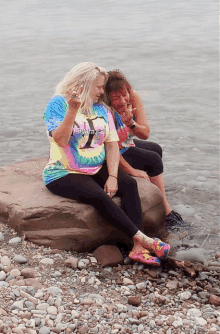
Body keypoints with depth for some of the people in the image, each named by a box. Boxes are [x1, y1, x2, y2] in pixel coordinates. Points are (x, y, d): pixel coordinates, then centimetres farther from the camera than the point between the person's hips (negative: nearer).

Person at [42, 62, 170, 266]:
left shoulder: (102, 109, 10)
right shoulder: (58, 104, -6)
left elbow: (112, 144, 4)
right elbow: (61, 140, -19)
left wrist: (112, 176, -10)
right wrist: (73, 110, -28)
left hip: (97, 169, 5)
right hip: (64, 173, -5)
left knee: (129, 184, -22)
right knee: (99, 196, -32)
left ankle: (138, 248, -30)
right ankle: (143, 239, -30)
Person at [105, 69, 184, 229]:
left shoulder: (134, 97, -14)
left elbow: (145, 134, -15)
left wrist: (131, 123, -35)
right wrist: (131, 170, -24)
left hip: (127, 144, 8)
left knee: (156, 149, 23)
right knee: (153, 160, -14)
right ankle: (166, 211, -4)